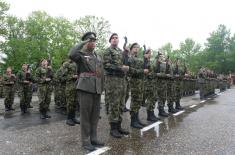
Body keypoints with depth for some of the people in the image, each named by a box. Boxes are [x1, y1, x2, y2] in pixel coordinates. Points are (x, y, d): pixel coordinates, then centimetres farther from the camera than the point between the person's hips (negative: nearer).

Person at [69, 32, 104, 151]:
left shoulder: (97, 56, 19)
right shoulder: (81, 54, 1)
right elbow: (71, 55, -24)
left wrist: (101, 87, 16)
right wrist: (82, 43, -11)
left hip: (97, 88, 6)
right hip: (85, 87, -6)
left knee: (95, 115, 11)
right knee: (85, 115, 0)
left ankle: (93, 138, 23)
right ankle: (86, 141, 11)